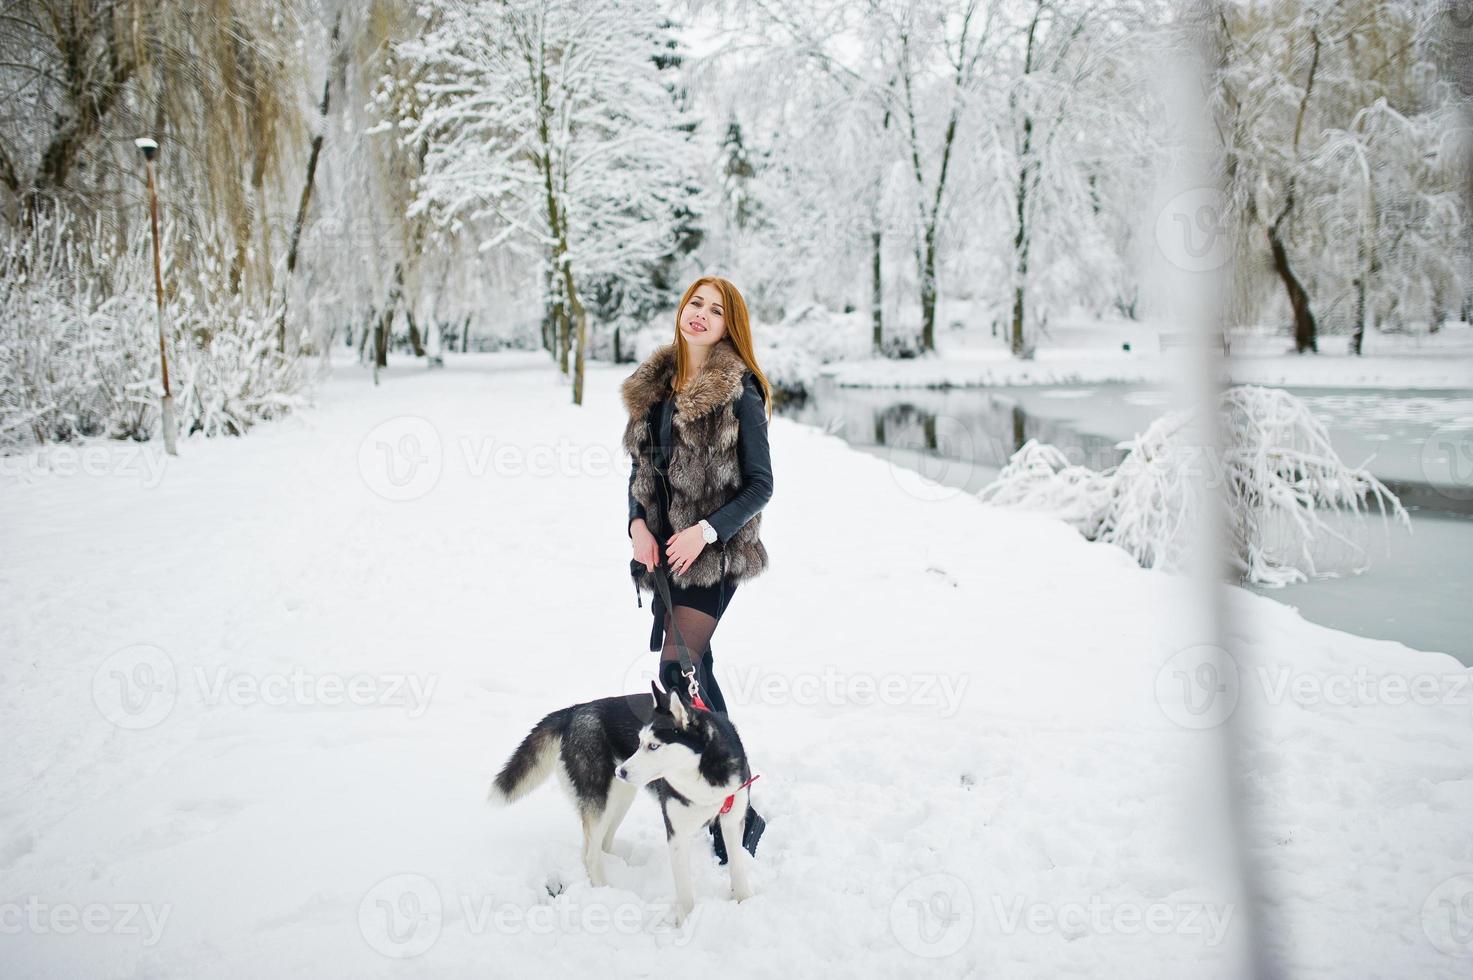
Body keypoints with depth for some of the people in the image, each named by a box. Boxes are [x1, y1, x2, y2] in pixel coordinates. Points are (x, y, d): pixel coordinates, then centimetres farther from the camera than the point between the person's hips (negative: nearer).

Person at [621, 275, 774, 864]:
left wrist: (706, 530, -19)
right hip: (664, 549, 7)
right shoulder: (655, 385, 10)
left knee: (677, 673, -14)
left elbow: (760, 485, -8)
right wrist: (638, 524, -2)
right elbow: (640, 467, 15)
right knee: (695, 668, 13)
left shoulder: (739, 393, -9)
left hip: (714, 552, -7)